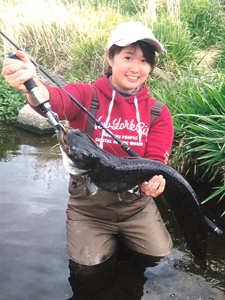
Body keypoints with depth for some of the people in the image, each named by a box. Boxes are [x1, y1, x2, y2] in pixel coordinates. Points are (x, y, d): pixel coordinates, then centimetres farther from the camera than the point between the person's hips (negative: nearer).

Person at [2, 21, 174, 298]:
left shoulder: (158, 112, -1)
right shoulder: (86, 96, -9)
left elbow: (156, 160, -8)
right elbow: (56, 100, -31)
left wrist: (152, 180, -33)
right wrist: (30, 84, -55)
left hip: (135, 201, 2)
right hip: (88, 203, -2)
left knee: (161, 257, 0)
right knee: (88, 271, -7)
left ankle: (125, 237, 30)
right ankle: (108, 240, 26)